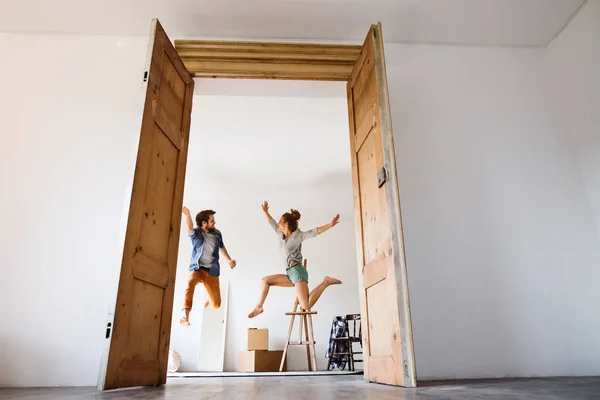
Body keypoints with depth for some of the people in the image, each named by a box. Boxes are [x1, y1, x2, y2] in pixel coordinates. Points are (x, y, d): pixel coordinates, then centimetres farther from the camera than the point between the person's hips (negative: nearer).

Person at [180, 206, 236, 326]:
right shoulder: (196, 234, -7)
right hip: (197, 268, -3)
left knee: (216, 304, 0)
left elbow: (222, 247, 23)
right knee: (190, 283, -39)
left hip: (212, 271, 3)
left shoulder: (217, 233, 4)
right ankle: (185, 315, -36)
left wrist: (229, 260, 11)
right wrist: (187, 214, -53)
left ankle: (209, 299, 37)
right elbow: (190, 228, -32)